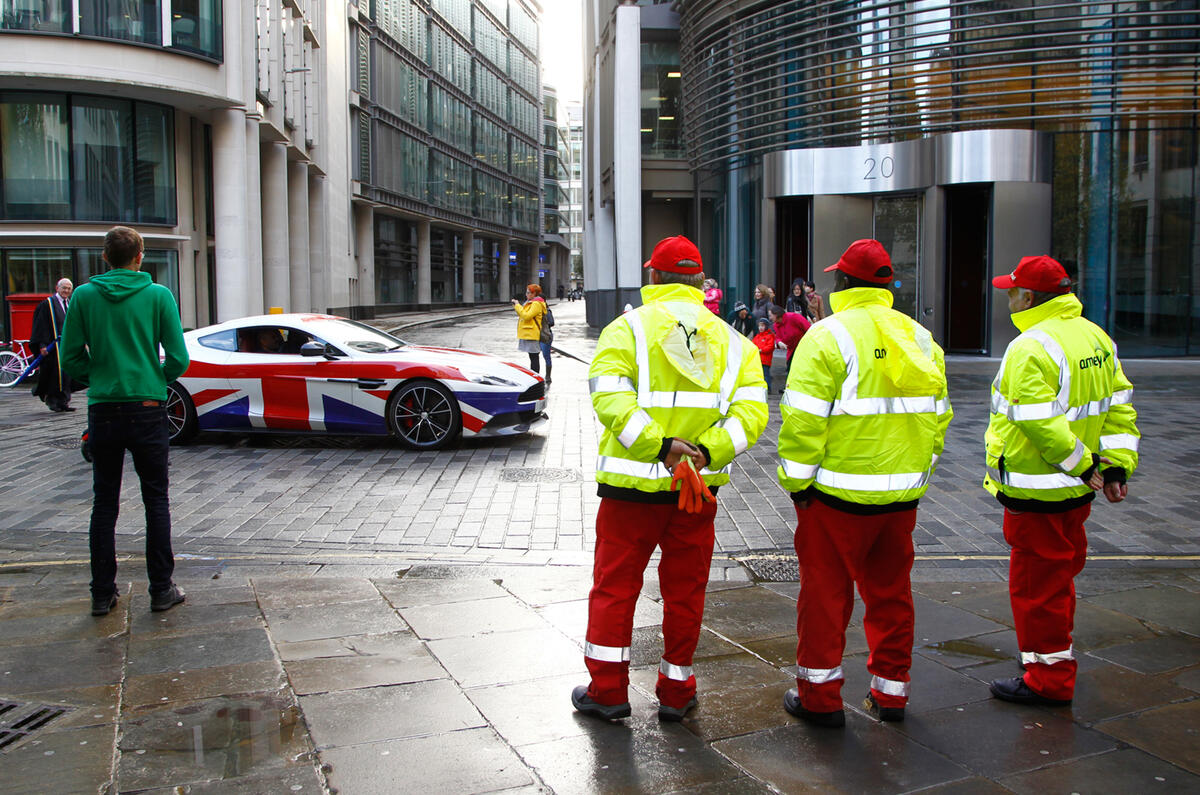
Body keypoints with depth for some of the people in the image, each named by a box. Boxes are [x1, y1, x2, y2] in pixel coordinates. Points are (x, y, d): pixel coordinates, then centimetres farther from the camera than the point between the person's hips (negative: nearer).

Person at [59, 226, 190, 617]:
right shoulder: (158, 295, -5)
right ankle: (162, 588, 11)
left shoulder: (84, 295, 0)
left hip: (103, 410, 2)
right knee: (156, 501, 8)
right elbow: (178, 359, -6)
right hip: (148, 410, -2)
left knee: (104, 503, 11)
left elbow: (72, 358, 1)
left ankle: (102, 593, 16)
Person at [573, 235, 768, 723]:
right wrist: (706, 452, -14)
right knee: (685, 589, 14)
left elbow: (609, 397, -20)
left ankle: (607, 689, 16)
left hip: (631, 484, -3)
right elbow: (750, 412, -6)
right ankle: (675, 693, 24)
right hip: (699, 484, 3)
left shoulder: (626, 328, -3)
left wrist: (659, 445, -22)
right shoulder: (731, 340, 7)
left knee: (615, 584, 10)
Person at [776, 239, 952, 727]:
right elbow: (937, 414, 13)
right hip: (903, 493, 6)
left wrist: (797, 479, -8)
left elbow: (804, 418, -17)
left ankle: (819, 696, 15)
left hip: (838, 492, -6)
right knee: (890, 590, 17)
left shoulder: (827, 336, -12)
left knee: (826, 590, 6)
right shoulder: (920, 338, 8)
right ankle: (890, 692, 28)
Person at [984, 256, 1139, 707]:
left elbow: (1041, 425, -27)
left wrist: (1083, 465, -16)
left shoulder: (1030, 348, -21)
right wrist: (1117, 466, 7)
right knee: (1058, 576, 22)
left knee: (1035, 583, 2)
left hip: (1037, 492, -9)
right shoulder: (1096, 338, 8)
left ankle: (1047, 681, 12)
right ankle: (1056, 662, 36)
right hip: (1076, 489, 10)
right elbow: (1119, 406, 9)